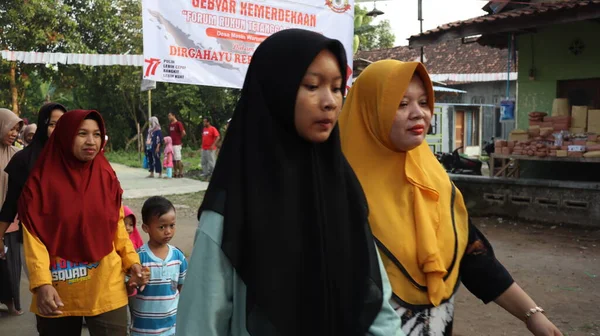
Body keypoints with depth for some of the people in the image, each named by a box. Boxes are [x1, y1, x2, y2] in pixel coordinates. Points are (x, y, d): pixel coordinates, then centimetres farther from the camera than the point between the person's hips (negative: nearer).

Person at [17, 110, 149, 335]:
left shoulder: (107, 177, 3)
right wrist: (41, 283, -19)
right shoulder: (41, 181, -6)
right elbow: (33, 237, -8)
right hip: (58, 292, -1)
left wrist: (132, 260, -4)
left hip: (106, 289, 2)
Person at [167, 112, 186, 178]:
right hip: (171, 144, 8)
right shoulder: (170, 125, 14)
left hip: (177, 144, -8)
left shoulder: (178, 123, -10)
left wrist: (179, 138, -1)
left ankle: (181, 173, 0)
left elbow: (183, 133, -15)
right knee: (173, 159, 8)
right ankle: (176, 173, 14)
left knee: (178, 159, -6)